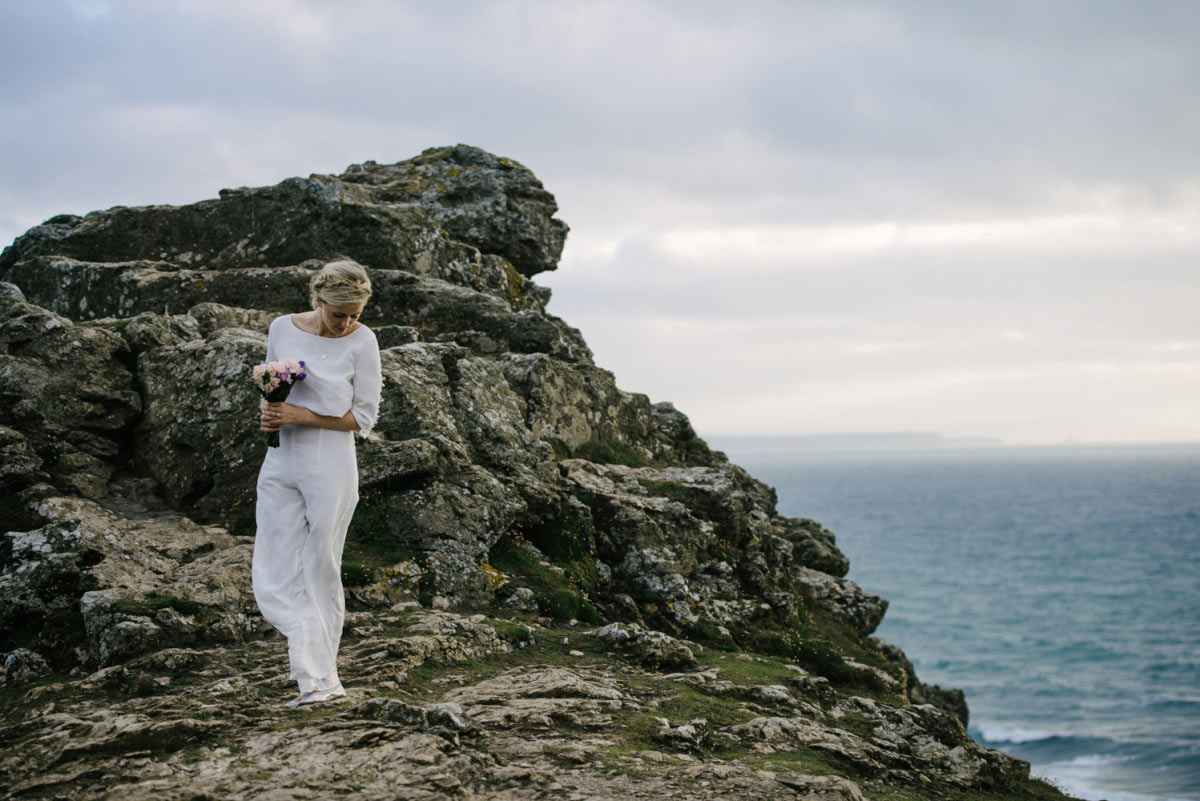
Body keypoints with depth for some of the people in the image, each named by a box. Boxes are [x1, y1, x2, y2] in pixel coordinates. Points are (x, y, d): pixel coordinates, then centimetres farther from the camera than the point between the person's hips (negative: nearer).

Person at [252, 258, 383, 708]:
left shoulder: (361, 341, -8)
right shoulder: (282, 328, 3)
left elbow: (363, 418, -4)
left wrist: (305, 416, -15)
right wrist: (269, 414, -5)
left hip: (330, 466, -4)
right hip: (282, 463, 4)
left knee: (320, 576, 2)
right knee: (275, 578, -2)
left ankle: (320, 675, 15)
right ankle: (319, 679, 0)